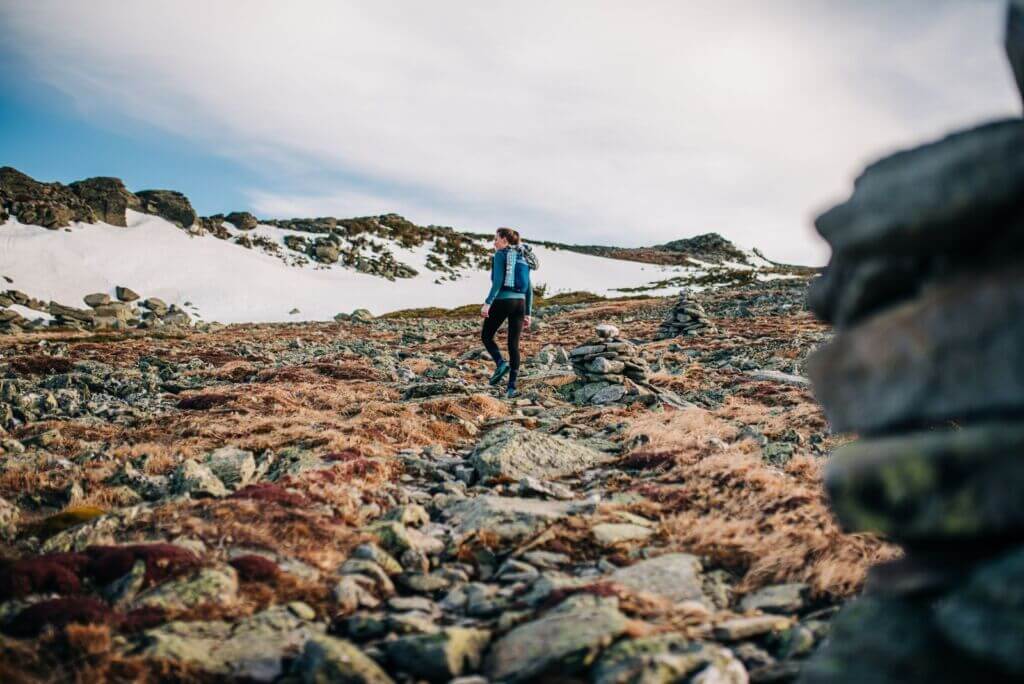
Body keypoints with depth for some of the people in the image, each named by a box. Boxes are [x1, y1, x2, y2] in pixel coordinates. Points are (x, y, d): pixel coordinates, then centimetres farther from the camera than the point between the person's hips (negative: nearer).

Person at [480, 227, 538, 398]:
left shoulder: (501, 254, -3)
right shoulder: (523, 258, 17)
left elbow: (498, 281, -16)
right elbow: (529, 288, 16)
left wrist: (487, 303, -18)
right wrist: (528, 313, 17)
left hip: (502, 301, -6)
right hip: (520, 303, 6)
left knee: (486, 336, 14)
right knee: (514, 345, 5)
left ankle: (501, 363, -11)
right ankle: (512, 387, -1)